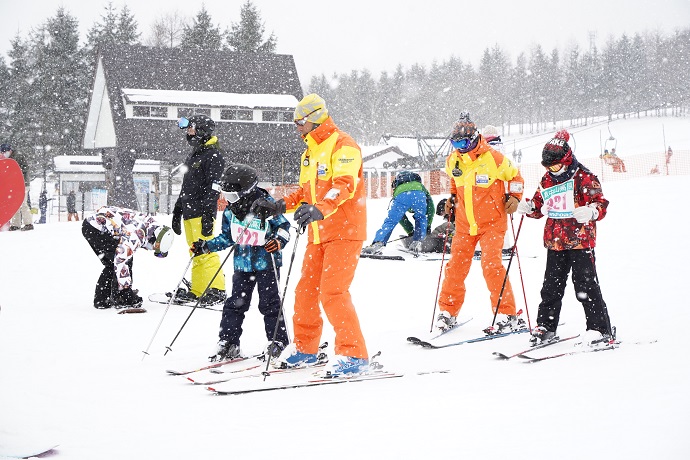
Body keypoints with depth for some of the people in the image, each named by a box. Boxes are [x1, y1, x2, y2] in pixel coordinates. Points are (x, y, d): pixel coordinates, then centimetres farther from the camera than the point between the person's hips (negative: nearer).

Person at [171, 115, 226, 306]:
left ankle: (216, 290, -12)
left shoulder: (213, 155, -7)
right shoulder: (193, 157, 22)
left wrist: (208, 213, -22)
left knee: (206, 251, -13)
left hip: (202, 212, -9)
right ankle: (197, 291, 12)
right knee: (196, 254, 9)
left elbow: (213, 187, -15)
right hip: (189, 213, 9)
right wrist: (177, 211, 27)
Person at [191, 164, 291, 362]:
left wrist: (278, 241, -26)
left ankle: (278, 342, 8)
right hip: (242, 263, 5)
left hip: (266, 263, -5)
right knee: (235, 303, 5)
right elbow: (227, 237, 15)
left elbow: (284, 226, -8)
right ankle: (228, 342, 12)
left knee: (269, 303, -2)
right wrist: (206, 246, 7)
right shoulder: (230, 211, 3)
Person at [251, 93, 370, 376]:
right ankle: (304, 349, 25)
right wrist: (279, 206, 14)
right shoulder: (310, 153, 18)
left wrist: (319, 209, -41)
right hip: (319, 234, 9)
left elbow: (344, 185, -26)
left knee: (333, 292, -15)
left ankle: (353, 354, -8)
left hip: (344, 231, -9)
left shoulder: (343, 146, -11)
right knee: (306, 290, 10)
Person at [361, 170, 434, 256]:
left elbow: (401, 217, 45)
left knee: (390, 222, 3)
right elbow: (431, 208, 38)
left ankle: (378, 243, -13)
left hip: (400, 195, 0)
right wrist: (428, 226, 43)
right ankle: (416, 243, 11)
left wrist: (410, 231, 49)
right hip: (419, 194, 0)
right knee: (421, 219, 25)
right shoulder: (421, 187, 46)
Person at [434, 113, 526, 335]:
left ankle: (507, 315, -9)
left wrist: (514, 197, -8)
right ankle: (447, 311, 18)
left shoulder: (493, 158, -12)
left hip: (491, 222, -5)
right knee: (456, 266, 4)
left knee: (491, 265, -15)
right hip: (464, 224, 5)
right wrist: (451, 198, 12)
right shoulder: (452, 161, 3)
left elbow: (514, 175, 3)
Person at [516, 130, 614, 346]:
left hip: (580, 240, -6)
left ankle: (601, 329, 1)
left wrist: (590, 212, -31)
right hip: (555, 242, 6)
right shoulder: (547, 180, 10)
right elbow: (539, 204, 21)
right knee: (551, 286, 11)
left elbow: (601, 203, -10)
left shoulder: (584, 177, -8)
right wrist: (529, 207, -1)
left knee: (586, 286, -5)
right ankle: (545, 326, 21)